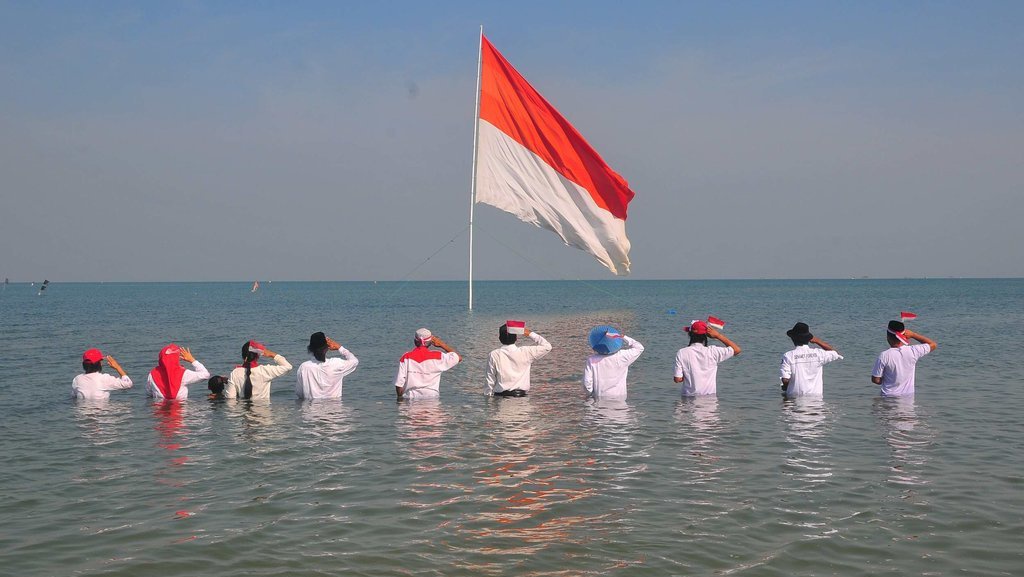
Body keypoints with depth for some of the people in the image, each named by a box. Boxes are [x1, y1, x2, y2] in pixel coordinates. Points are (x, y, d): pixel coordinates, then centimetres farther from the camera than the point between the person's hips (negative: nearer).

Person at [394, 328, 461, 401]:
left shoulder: (406, 358, 1)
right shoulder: (437, 357, -1)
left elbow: (399, 384, -1)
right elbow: (458, 358, 13)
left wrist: (400, 397, 16)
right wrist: (442, 344, 18)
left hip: (410, 398, 1)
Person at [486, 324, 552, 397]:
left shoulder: (493, 355, -4)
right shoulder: (525, 352, -4)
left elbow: (490, 380, 0)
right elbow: (547, 347, 7)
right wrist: (530, 334, 9)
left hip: (500, 396, 0)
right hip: (521, 396, 0)